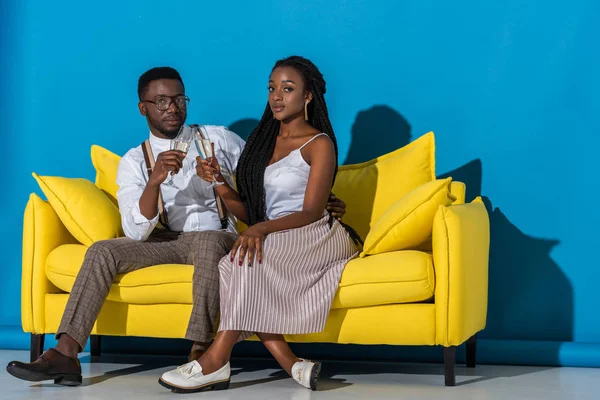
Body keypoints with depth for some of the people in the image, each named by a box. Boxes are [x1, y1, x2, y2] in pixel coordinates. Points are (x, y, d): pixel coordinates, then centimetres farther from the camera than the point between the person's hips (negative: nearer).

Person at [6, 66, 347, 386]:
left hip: (217, 237, -2)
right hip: (165, 243, 2)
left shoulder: (218, 139, 6)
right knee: (103, 251, -21)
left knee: (207, 240, -38)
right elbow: (137, 233, -7)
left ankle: (201, 353, -43)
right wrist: (155, 180, -23)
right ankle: (66, 354, -29)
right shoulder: (134, 162, 6)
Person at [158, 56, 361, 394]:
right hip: (271, 242, 5)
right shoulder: (263, 141, 18)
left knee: (250, 256, -34)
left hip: (318, 238, -5)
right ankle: (292, 364, -34)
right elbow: (247, 212, 13)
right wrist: (219, 183, -6)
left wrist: (262, 229, -28)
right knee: (234, 265, -29)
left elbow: (311, 212, -11)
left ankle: (217, 360, -33)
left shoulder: (319, 143, 0)